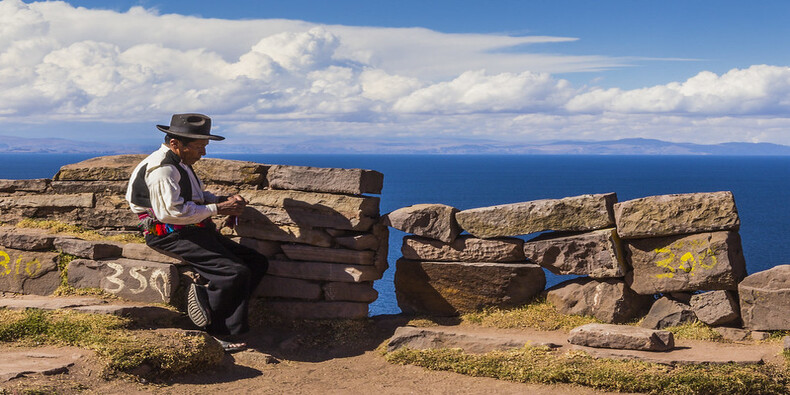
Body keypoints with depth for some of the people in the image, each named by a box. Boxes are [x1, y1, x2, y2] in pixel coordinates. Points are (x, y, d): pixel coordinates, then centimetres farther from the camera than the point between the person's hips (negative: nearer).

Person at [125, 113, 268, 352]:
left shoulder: (181, 164, 19)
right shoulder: (161, 168, -14)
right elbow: (171, 212, -23)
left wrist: (225, 201, 10)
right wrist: (217, 209, -17)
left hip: (194, 231, 11)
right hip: (170, 235, -11)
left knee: (258, 263, -1)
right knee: (235, 272, -25)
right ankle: (220, 332, -10)